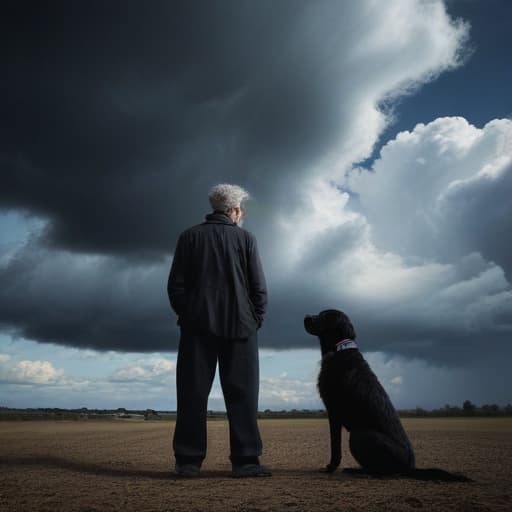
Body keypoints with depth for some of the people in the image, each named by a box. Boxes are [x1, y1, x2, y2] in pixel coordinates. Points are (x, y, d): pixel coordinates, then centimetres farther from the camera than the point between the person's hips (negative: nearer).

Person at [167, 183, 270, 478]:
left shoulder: (190, 237, 6)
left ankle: (189, 461, 3)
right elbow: (259, 287, 0)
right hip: (239, 326, -1)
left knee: (193, 393, 3)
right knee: (242, 394, 2)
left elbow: (176, 284, 2)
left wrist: (186, 314, 12)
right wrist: (256, 319, 10)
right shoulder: (246, 239, 3)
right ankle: (245, 461, 0)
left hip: (198, 324, 1)